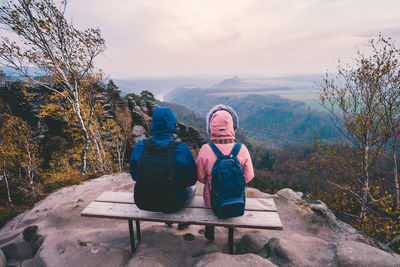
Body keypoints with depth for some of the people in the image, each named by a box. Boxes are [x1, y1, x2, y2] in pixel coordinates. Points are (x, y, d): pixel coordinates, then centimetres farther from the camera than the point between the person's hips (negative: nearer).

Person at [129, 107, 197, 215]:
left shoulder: (140, 146, -16)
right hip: (173, 205, -3)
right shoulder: (181, 149, -24)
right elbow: (191, 180, -12)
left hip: (143, 204, 4)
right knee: (192, 188, 31)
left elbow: (134, 176, 0)